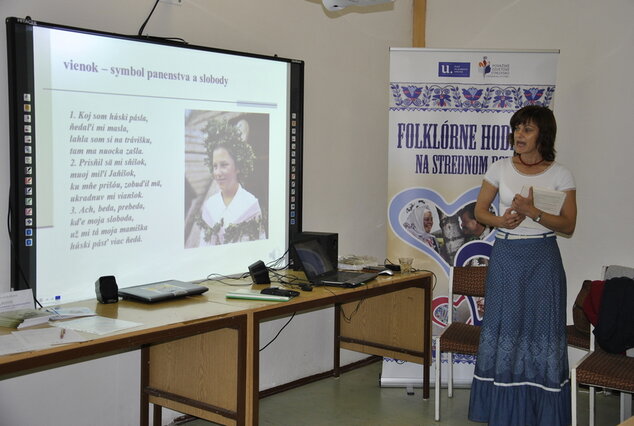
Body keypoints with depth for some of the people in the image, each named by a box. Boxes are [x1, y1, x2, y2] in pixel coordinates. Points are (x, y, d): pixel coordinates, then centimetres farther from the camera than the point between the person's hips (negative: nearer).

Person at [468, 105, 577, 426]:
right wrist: (500, 221, -12)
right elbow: (480, 210, 9)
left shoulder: (560, 175, -2)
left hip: (543, 260, -1)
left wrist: (533, 213, -20)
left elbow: (568, 225, -5)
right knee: (503, 327, 6)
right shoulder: (500, 169, 3)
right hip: (506, 257, 2)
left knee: (542, 331, 1)